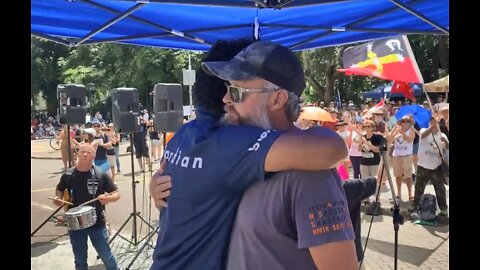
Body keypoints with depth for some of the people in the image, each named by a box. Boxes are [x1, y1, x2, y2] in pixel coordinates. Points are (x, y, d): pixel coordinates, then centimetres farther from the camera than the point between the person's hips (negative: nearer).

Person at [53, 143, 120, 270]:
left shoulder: (101, 175, -10)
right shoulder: (68, 175, -4)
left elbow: (116, 194, -5)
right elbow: (59, 189, 16)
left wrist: (108, 198, -26)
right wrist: (58, 199, -6)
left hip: (97, 224, -2)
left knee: (106, 257, 7)